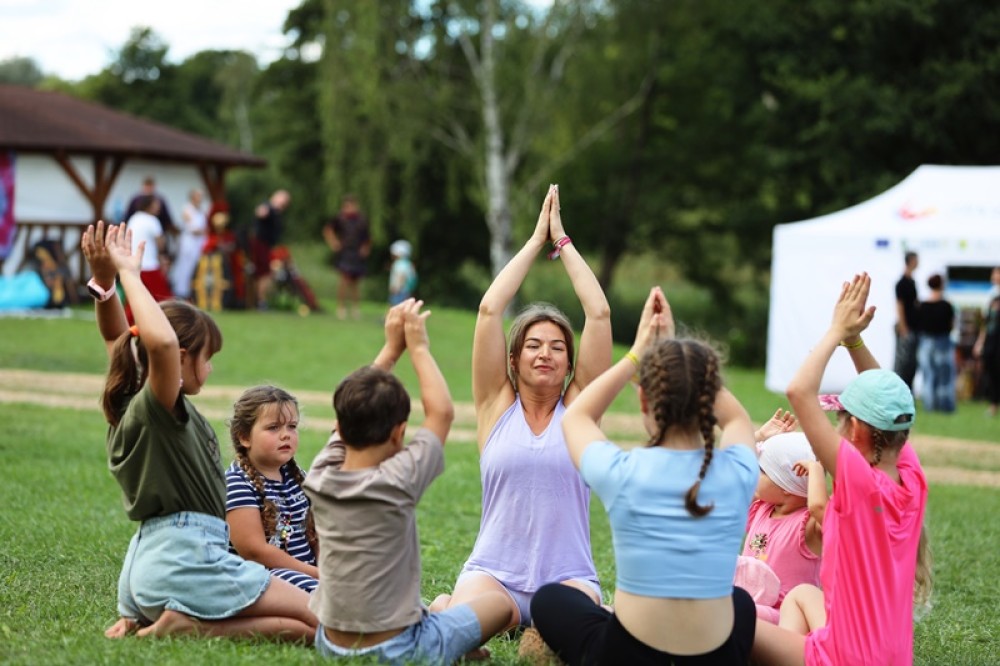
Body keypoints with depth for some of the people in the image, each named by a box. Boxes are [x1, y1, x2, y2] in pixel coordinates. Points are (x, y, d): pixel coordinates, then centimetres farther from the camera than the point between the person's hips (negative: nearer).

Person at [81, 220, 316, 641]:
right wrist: (127, 275, -26)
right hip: (184, 562, -10)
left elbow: (117, 338, 24)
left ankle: (142, 620, 11)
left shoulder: (132, 401, 11)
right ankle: (186, 625, -16)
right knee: (319, 622, -9)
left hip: (146, 565, 10)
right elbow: (162, 342, -36)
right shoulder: (156, 405, -15)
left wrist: (104, 282, 8)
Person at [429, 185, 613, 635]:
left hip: (569, 576, 1)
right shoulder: (497, 404, 6)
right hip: (495, 572, 0)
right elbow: (490, 309, -1)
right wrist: (536, 240, 4)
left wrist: (562, 240, 6)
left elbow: (599, 314, -1)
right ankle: (448, 603, 7)